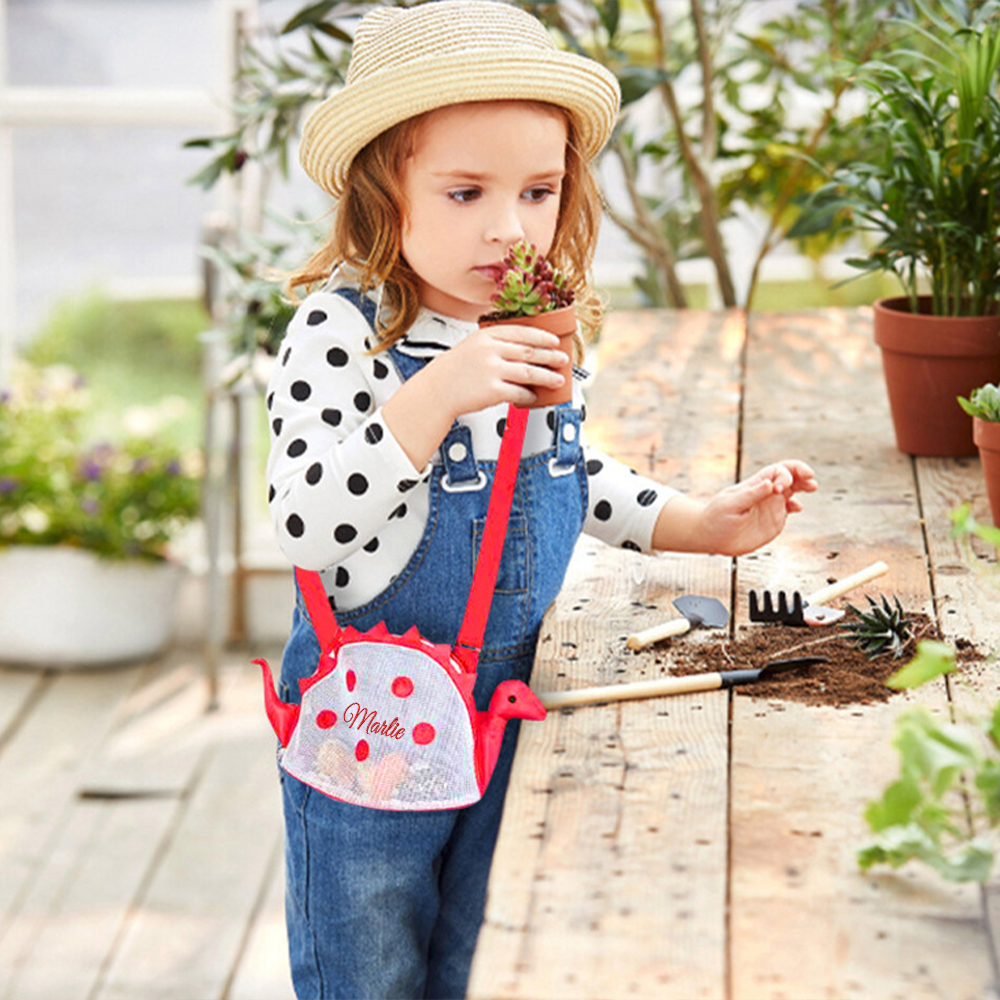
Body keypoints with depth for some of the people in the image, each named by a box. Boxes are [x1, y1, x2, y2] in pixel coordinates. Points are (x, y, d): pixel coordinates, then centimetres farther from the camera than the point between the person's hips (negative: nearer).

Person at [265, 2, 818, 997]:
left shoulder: (545, 332, -2)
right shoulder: (339, 330, -21)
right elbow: (303, 528, -31)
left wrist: (706, 523, 5)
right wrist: (434, 396, -39)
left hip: (505, 717, 6)